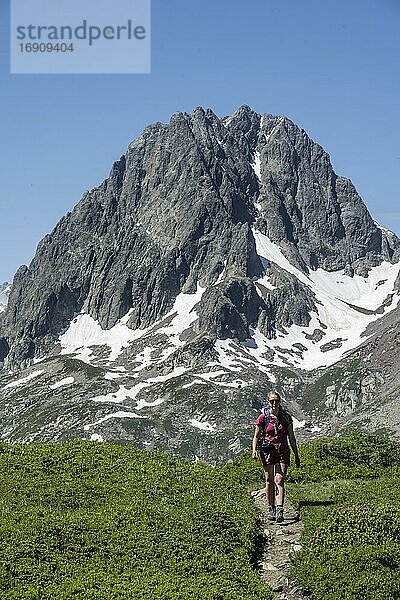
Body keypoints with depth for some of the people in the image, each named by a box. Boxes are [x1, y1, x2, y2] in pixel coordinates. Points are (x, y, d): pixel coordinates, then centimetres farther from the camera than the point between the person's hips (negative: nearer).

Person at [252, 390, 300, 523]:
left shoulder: (286, 417, 3)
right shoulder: (263, 418, 0)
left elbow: (291, 437, 9)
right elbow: (256, 437, 6)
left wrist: (296, 456, 10)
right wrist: (254, 450, -12)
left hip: (283, 451, 0)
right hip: (268, 451, 0)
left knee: (279, 480, -13)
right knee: (269, 481, 4)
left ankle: (279, 510, -22)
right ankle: (271, 509, 17)